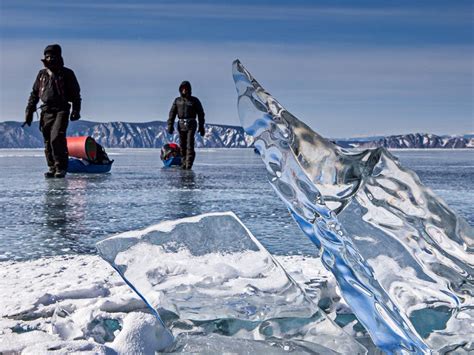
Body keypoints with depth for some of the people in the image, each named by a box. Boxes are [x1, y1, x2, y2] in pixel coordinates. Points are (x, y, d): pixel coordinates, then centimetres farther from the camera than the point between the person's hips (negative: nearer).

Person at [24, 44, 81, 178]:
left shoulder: (67, 74, 3)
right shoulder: (42, 74, 14)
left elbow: (76, 94, 3)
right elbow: (34, 94, 18)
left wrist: (76, 110, -8)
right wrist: (29, 111, 12)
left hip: (61, 110, -4)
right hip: (46, 111, 5)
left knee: (57, 138, -18)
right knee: (48, 142, 4)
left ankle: (61, 168, -10)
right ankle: (52, 168, 13)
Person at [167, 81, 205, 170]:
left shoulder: (194, 100, 4)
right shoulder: (177, 100, 11)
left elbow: (200, 114, 5)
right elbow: (172, 113, 8)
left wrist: (201, 127, 1)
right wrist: (170, 125, -2)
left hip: (191, 125, -3)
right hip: (181, 125, 3)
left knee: (190, 145, -13)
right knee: (182, 146, 6)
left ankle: (189, 164, -16)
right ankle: (184, 162, 18)